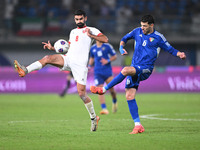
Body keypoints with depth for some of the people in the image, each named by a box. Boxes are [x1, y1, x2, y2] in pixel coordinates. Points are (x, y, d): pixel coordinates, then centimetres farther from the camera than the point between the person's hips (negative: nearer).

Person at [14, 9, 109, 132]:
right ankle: (25, 70, -36)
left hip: (80, 64, -5)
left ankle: (94, 117, 7)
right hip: (68, 59, 5)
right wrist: (53, 48, 19)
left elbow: (105, 39, -4)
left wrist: (90, 35, -13)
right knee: (48, 58, -22)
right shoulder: (73, 32, 26)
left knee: (82, 93, -9)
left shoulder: (91, 30, 7)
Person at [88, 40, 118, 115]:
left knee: (111, 89, -9)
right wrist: (89, 65, 10)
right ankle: (104, 109, -12)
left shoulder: (107, 46, 0)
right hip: (98, 72, 3)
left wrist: (108, 61, -12)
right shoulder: (93, 48, 11)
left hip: (107, 70, -3)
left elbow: (114, 56, 5)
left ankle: (114, 102, 22)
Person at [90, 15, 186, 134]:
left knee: (126, 70, -34)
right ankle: (138, 125, -2)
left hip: (145, 69, -5)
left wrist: (179, 54, -15)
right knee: (129, 96, -5)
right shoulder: (138, 32, 10)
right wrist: (121, 48, 6)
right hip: (134, 68, 5)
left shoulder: (158, 38, -1)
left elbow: (170, 49, 5)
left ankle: (104, 89, -23)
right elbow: (125, 39, 24)